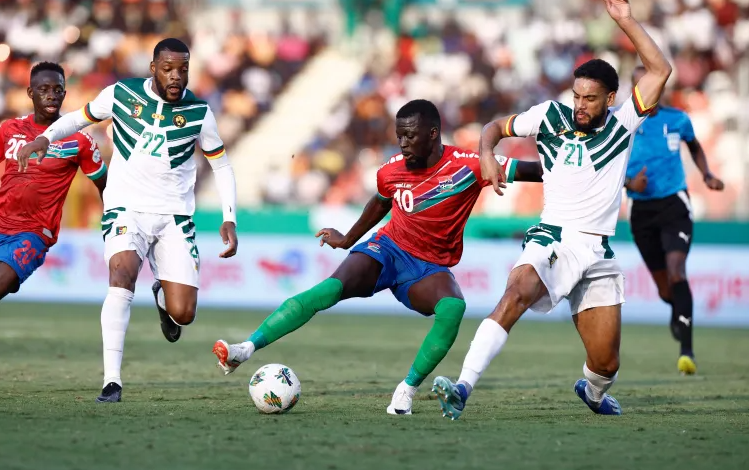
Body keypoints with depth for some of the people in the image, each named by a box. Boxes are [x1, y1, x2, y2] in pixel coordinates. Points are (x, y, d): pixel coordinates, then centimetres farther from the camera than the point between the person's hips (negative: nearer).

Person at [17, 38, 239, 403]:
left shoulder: (198, 112, -3)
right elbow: (78, 118, 11)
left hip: (174, 216, 1)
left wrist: (229, 220, -2)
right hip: (126, 208, -1)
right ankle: (112, 383, -30)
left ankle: (162, 294, 33)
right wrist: (44, 138, -8)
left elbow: (221, 165, 8)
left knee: (182, 315, -8)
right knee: (123, 276, -30)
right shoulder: (121, 94, -4)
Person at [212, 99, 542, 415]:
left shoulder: (467, 167, -17)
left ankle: (407, 389, -22)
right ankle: (246, 349, -26)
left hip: (429, 268, -2)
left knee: (453, 307, -35)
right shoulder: (391, 172, -5)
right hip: (388, 248, 2)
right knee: (331, 289, -25)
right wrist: (348, 240, 30)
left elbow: (526, 171, -15)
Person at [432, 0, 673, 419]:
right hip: (552, 239, -1)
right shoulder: (551, 116, 7)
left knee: (606, 363, 1)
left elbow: (660, 69, -3)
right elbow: (497, 126, 21)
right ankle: (463, 387, -43)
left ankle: (593, 393, 40)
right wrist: (487, 156, 0)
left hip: (598, 254, 1)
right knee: (516, 295, -33)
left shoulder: (622, 125, 5)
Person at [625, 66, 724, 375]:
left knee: (676, 272, -22)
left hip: (674, 204, -1)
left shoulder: (677, 119, 0)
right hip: (642, 209, 2)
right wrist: (629, 183, -16)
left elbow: (694, 146, 21)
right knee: (664, 288, 8)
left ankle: (687, 351, -25)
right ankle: (677, 310, 47)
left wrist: (707, 175, 5)